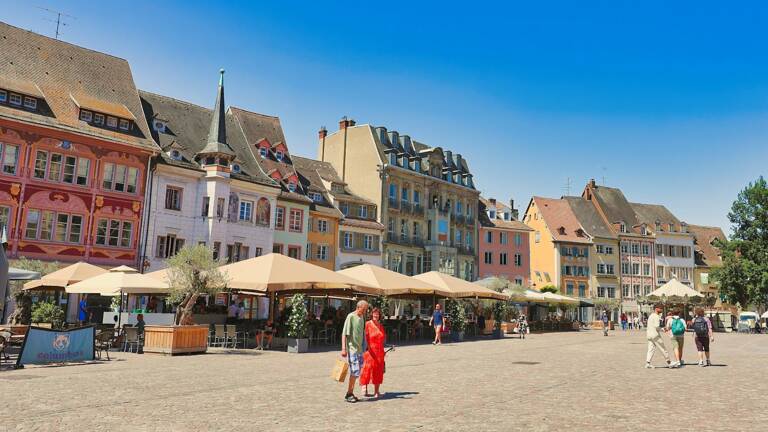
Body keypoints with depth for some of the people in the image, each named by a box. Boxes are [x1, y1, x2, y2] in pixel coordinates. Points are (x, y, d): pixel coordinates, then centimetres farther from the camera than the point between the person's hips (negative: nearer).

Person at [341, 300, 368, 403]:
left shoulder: (362, 317, 11)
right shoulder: (350, 317, -12)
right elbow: (344, 333, -15)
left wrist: (364, 347, 20)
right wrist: (343, 349, -20)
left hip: (359, 348, 8)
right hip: (352, 348, -8)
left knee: (357, 372, 10)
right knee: (355, 371, -9)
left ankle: (351, 393, 20)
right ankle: (348, 394, 2)